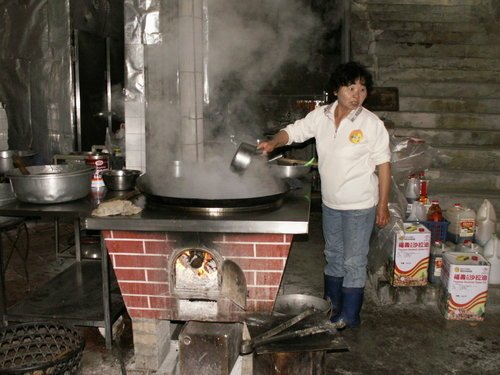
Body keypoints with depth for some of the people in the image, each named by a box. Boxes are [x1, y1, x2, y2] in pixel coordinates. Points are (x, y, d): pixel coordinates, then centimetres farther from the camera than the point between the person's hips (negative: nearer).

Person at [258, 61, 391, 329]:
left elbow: (383, 165, -11)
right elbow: (293, 131, 2)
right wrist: (273, 142, -21)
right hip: (330, 202, 5)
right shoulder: (320, 116, -4)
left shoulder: (372, 124, -15)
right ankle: (332, 304, 41)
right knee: (333, 255, 21)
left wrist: (383, 206, -10)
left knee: (354, 261, 5)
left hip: (360, 206, -5)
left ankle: (349, 316, 20)